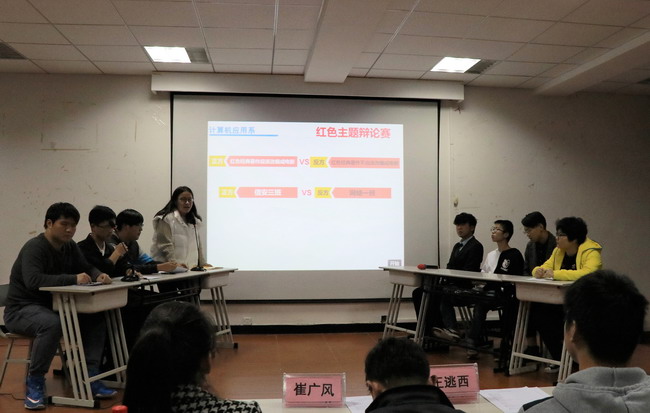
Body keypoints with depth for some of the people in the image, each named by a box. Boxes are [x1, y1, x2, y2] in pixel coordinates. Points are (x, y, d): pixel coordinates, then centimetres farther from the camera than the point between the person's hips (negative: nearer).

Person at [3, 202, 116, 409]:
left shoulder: (70, 246, 5)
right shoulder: (34, 247, -20)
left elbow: (88, 268, 9)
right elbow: (33, 280, -36)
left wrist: (99, 275, -16)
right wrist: (73, 279, -42)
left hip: (53, 306, 8)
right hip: (22, 309, -8)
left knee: (95, 318, -11)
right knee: (52, 324, -38)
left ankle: (89, 377, -9)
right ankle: (35, 381, -19)